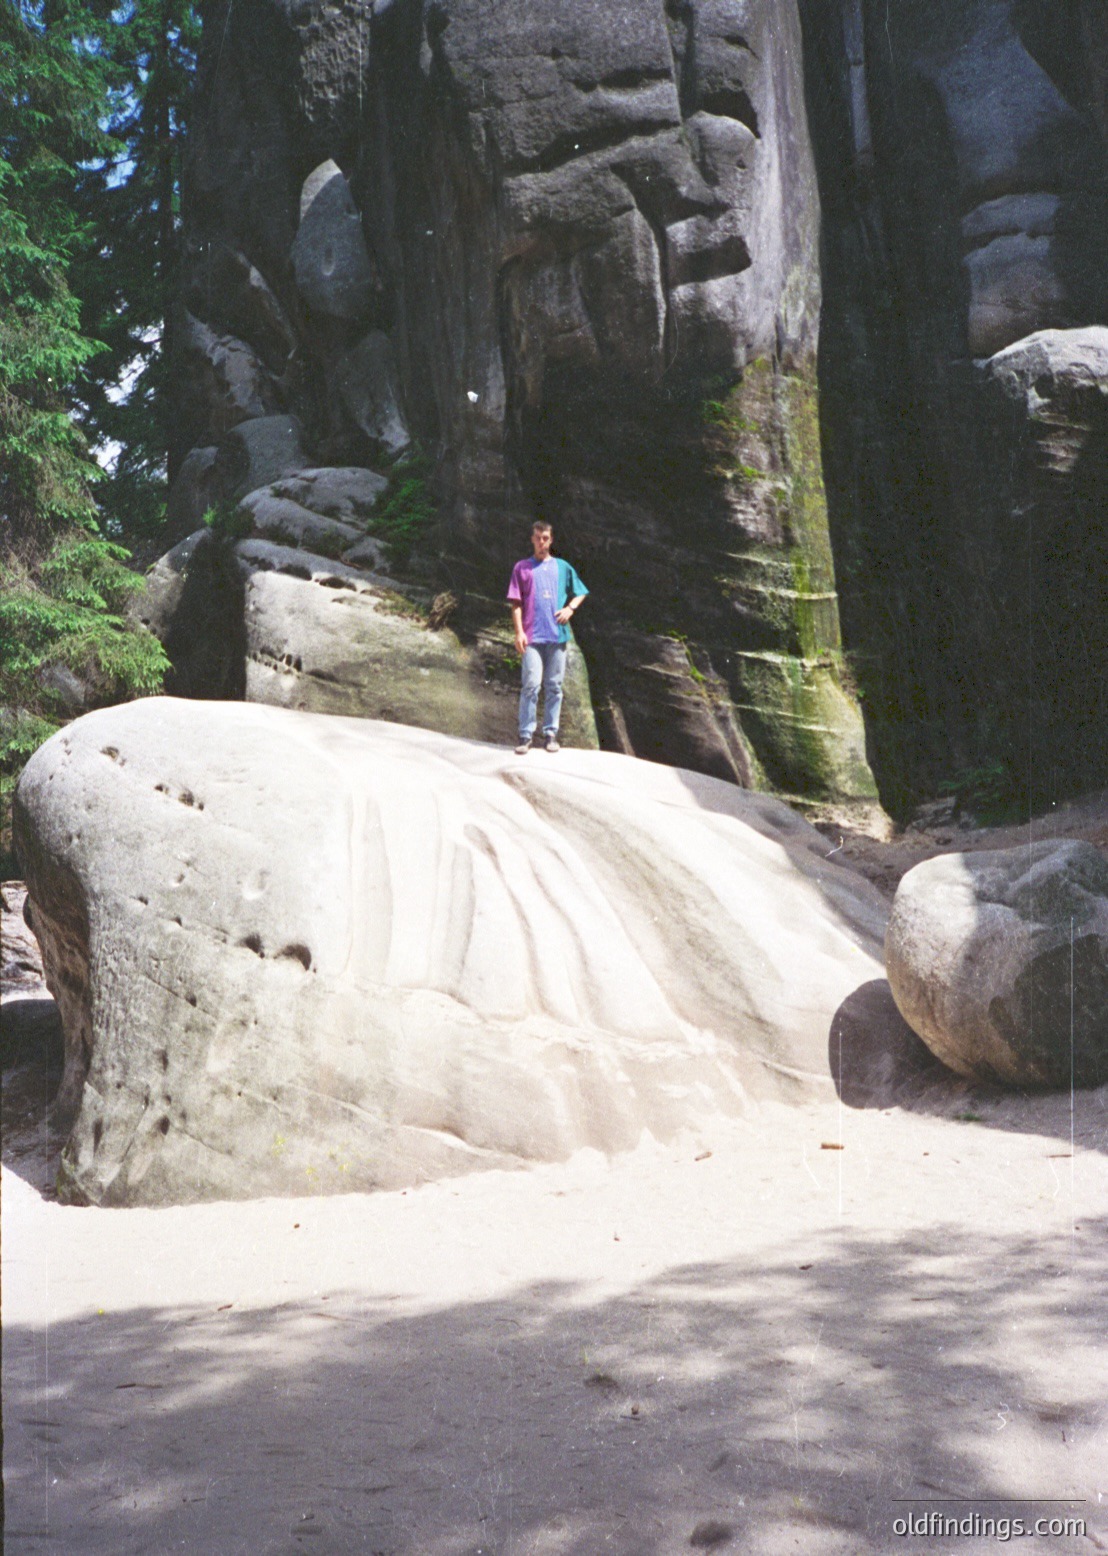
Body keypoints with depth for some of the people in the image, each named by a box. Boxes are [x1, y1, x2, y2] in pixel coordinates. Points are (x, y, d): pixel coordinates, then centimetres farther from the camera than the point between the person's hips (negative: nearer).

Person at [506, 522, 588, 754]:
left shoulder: (563, 567, 13)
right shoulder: (522, 568, 8)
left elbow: (580, 593, 21)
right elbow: (516, 603, 4)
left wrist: (570, 608, 1)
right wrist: (519, 632, -6)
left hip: (558, 635, 2)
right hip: (532, 637, -2)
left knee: (554, 686, 4)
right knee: (531, 685, -10)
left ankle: (550, 733, 10)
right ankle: (526, 735, -6)